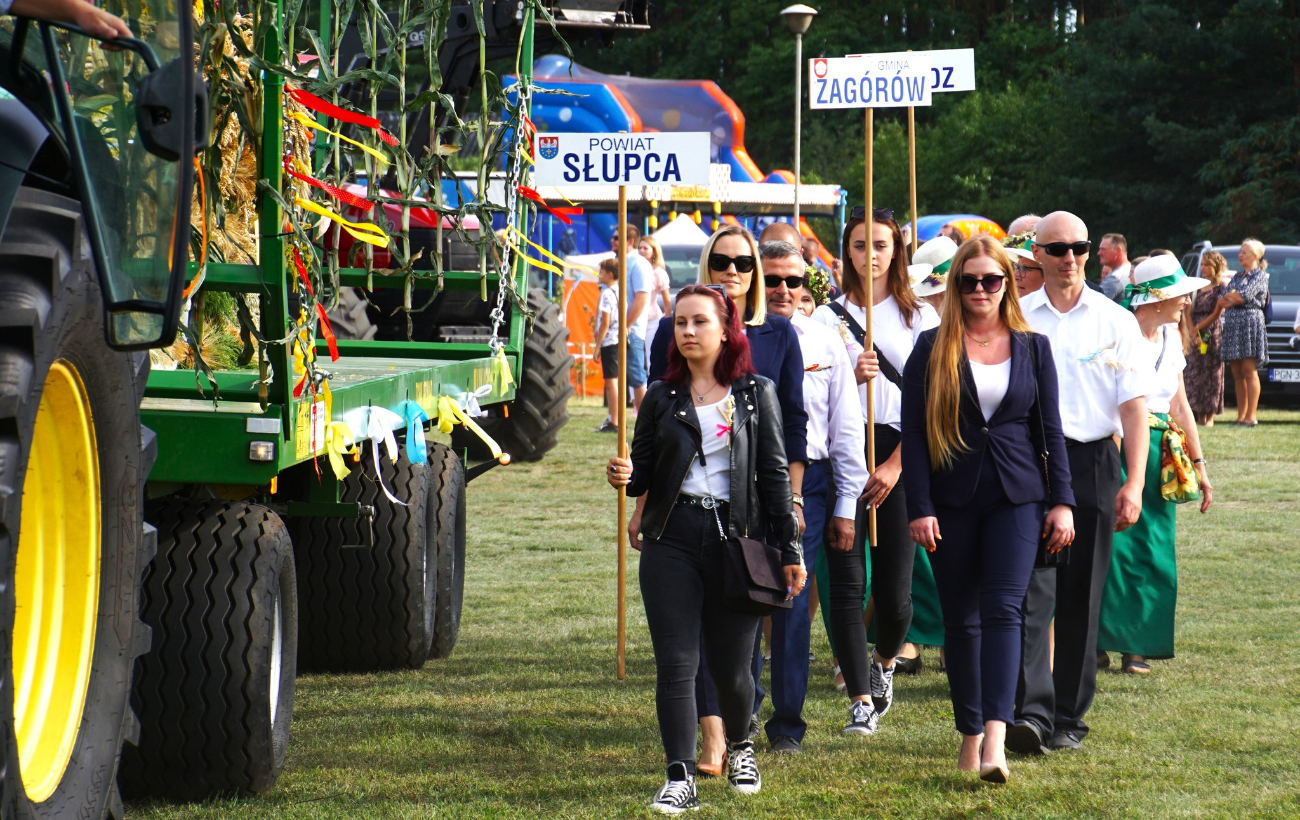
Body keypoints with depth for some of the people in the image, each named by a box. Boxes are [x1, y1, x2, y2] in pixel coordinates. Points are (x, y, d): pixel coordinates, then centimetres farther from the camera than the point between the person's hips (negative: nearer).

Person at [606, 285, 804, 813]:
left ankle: (739, 747, 31)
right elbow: (642, 472, 12)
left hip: (736, 538, -1)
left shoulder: (756, 394, 6)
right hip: (672, 539, 1)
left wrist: (790, 550, 3)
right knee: (675, 664, -7)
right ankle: (681, 778, -4)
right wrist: (624, 477, -12)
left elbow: (775, 474, 6)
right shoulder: (662, 398, 9)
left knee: (731, 668, 2)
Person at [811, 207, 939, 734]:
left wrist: (896, 464, -8)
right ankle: (861, 699, -2)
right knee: (846, 581, -7)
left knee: (894, 587, -3)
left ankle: (884, 662, 29)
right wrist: (852, 376, -16)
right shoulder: (829, 316, 10)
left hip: (901, 453, -1)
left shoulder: (920, 316, 8)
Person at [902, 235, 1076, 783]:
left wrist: (1062, 502, 3)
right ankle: (970, 734, 16)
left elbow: (1049, 428, 10)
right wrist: (919, 507, -7)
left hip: (1016, 496, 0)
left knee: (1002, 609, -14)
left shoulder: (1032, 347, 8)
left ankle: (995, 739, -25)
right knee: (960, 619, 5)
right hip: (951, 500, 0)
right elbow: (913, 430, 1)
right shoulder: (932, 348, 3)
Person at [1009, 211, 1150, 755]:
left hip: (1092, 465, 1)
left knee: (1081, 598, 5)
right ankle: (1031, 713, -18)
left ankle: (1068, 718, 14)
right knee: (1032, 590, -12)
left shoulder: (1115, 321, 5)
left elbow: (1134, 405, 2)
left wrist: (1134, 483, -5)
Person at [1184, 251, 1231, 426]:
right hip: (1195, 334, 4)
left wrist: (1197, 328, -9)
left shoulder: (1222, 287, 0)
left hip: (1213, 333, -4)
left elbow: (1217, 314, -7)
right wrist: (1192, 333, -8)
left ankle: (1210, 416, -3)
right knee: (1194, 374, -2)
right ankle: (1199, 415, 2)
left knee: (1211, 373, -4)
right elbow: (1187, 311, 6)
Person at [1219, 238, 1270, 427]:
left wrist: (1229, 298, 3)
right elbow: (1222, 301, 12)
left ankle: (1250, 416, -11)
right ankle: (1241, 416, 4)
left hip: (1250, 322, -7)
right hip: (1232, 324, 7)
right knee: (1237, 374, 3)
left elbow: (1244, 296, -12)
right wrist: (1232, 297, -7)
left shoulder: (1260, 275, 1)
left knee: (1249, 371, -10)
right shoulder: (1237, 277, 21)